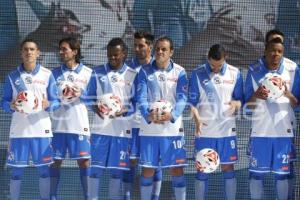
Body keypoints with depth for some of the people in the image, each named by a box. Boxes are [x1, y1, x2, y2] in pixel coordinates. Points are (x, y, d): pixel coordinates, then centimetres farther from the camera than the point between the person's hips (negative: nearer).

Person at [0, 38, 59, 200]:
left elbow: (56, 101, 4)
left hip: (41, 129, 0)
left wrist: (48, 105, -18)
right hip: (18, 130, 0)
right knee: (16, 171, 2)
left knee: (44, 170, 4)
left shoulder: (47, 75, 3)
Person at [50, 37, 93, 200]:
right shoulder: (55, 73, 8)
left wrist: (81, 94, -14)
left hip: (79, 125, -1)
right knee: (55, 161, 3)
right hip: (58, 123, 2)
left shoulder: (87, 73, 3)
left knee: (84, 161, -1)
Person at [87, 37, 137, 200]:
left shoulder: (133, 75, 2)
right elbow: (90, 96, 8)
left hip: (122, 130, 0)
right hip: (100, 128, 0)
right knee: (95, 168, -1)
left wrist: (124, 111, -17)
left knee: (117, 170, 5)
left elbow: (137, 102, 2)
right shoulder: (98, 72, 5)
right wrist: (95, 107, -14)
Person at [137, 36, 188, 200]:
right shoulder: (145, 71, 3)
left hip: (173, 127, 0)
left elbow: (182, 98, -6)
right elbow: (141, 97, -6)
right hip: (149, 128, 1)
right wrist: (148, 114, -26)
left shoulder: (179, 72, 2)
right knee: (147, 168, 5)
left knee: (177, 168, 1)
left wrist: (172, 115, -26)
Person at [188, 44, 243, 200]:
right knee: (202, 170, 4)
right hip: (204, 130, -1)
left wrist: (236, 103, -17)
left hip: (227, 129, 1)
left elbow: (240, 99, 7)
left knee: (228, 169, 5)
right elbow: (192, 101, -2)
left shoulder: (234, 73, 1)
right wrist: (197, 120, -19)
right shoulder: (198, 73, -2)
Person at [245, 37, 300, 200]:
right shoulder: (254, 70, -3)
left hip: (284, 130, 0)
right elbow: (249, 106, 1)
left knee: (282, 174, 6)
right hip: (260, 130, 0)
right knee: (256, 173, 1)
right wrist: (256, 96, -22)